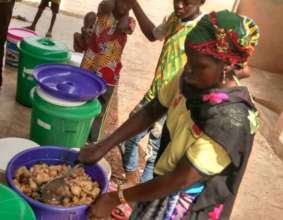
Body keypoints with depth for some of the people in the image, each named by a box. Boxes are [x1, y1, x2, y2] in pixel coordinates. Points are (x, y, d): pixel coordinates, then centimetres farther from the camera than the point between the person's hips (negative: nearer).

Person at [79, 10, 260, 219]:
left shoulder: (231, 121, -32)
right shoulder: (190, 79, -12)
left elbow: (180, 180, -27)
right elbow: (151, 111, -2)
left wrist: (116, 198, -19)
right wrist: (101, 148, -7)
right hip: (167, 183, 6)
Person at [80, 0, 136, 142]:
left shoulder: (129, 22, -2)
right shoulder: (104, 12, -4)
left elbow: (121, 26, -25)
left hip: (108, 75, 0)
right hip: (88, 69, 0)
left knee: (99, 111, 13)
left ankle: (92, 140, 30)